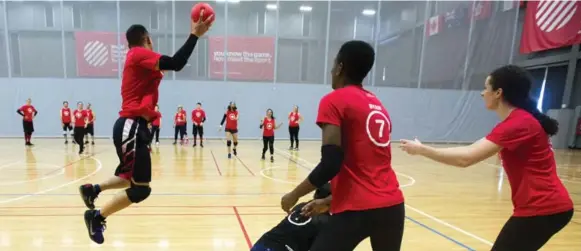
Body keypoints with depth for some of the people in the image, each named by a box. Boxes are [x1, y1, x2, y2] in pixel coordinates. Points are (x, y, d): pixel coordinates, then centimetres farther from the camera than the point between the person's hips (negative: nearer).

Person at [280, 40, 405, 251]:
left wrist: (294, 195, 0)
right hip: (392, 205, 8)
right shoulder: (379, 106, 16)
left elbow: (331, 164, -15)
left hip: (358, 209, -7)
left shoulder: (335, 101, -6)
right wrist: (328, 200, 25)